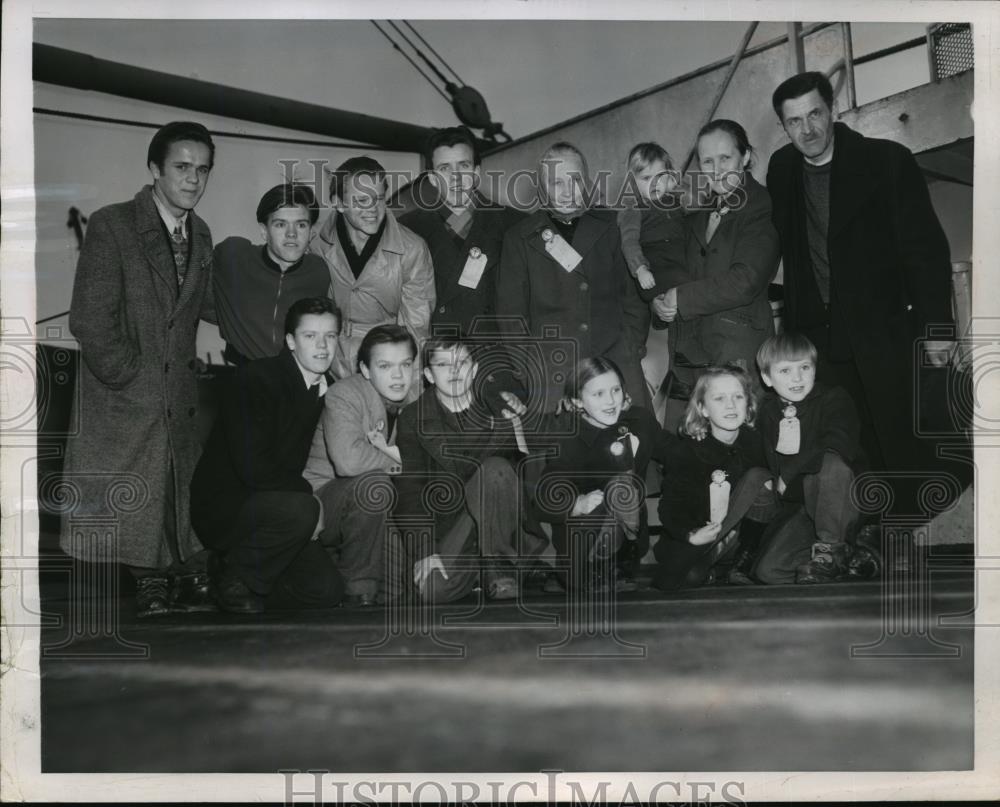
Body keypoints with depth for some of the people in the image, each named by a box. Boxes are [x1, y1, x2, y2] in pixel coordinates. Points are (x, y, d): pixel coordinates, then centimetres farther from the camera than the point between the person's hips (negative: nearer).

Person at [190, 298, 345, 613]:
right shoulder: (256, 378, -17)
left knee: (328, 590, -6)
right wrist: (308, 494, -18)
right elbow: (252, 465, -25)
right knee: (299, 510, -34)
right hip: (222, 506, -7)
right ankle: (232, 578, -10)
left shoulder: (322, 390, 5)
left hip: (273, 503, 7)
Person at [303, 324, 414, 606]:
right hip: (321, 499, -7)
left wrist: (388, 451, -19)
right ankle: (359, 585, -17)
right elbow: (348, 460, -36)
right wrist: (397, 458, -20)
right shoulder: (344, 395, -18)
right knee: (374, 484, -33)